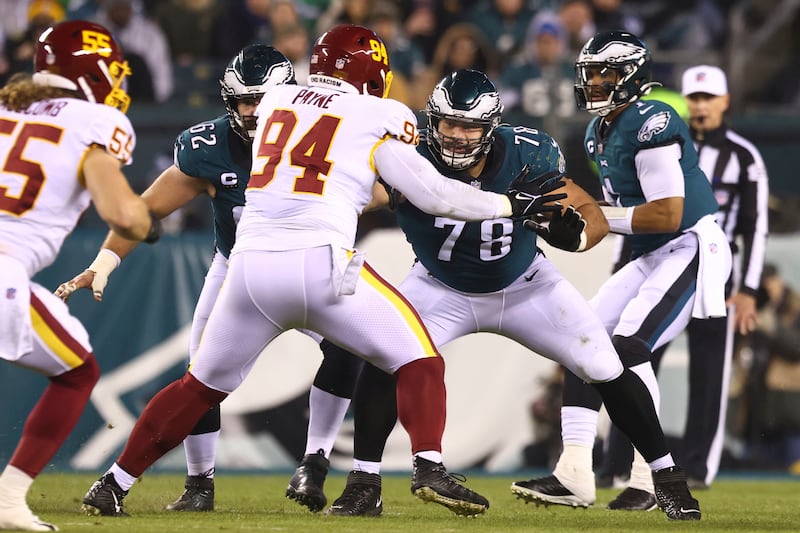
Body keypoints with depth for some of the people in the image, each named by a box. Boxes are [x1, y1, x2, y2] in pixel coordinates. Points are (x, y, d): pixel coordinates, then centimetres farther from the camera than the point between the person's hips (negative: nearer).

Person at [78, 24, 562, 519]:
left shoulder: (276, 101, 19)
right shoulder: (377, 118, 8)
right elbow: (431, 193, 7)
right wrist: (511, 204, 18)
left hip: (251, 265, 4)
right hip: (320, 263, -4)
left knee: (202, 386, 18)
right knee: (418, 360, 6)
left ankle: (114, 483, 18)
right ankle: (430, 468, -13)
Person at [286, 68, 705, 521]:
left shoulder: (527, 155, -26)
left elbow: (594, 214, -16)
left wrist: (575, 232, -38)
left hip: (524, 287, 1)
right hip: (444, 289, -1)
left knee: (607, 371, -4)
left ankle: (668, 478, 15)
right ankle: (365, 486, -9)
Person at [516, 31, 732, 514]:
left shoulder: (651, 125, -19)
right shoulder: (600, 134, 12)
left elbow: (667, 216, -24)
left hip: (691, 248, -10)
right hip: (651, 258, 10)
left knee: (627, 345, -22)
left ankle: (655, 476, -16)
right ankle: (575, 477, 1)